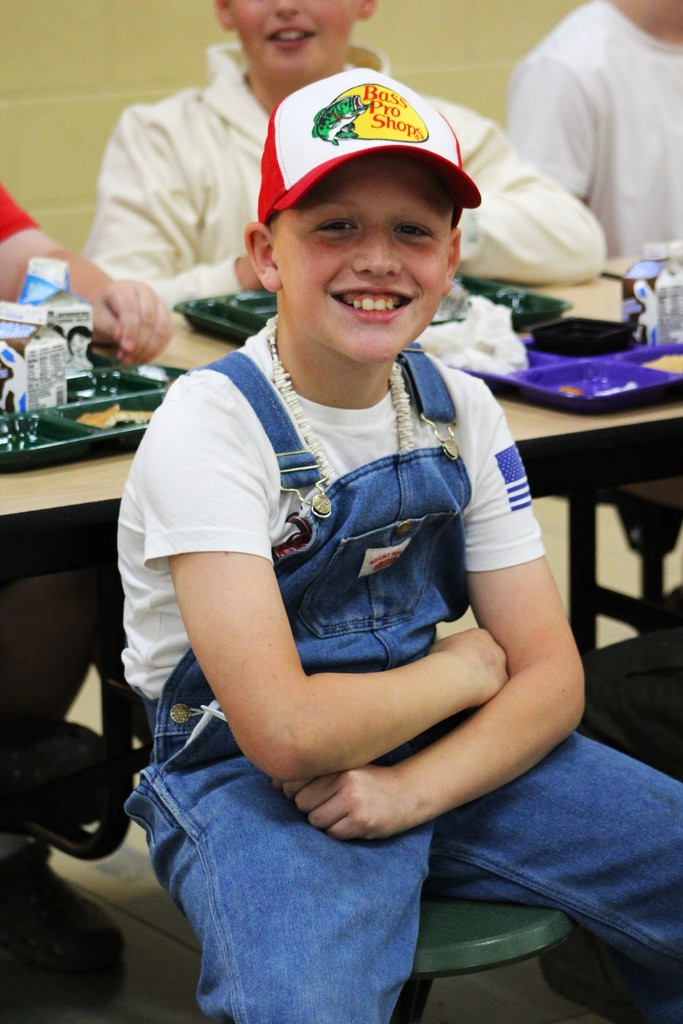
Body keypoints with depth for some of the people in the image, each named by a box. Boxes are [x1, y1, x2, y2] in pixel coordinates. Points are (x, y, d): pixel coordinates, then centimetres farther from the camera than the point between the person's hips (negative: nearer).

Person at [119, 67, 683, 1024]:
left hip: (446, 751, 6)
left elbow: (551, 679, -1)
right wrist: (466, 667, -9)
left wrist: (414, 789, -19)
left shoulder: (460, 410, -1)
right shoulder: (208, 429, -18)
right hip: (246, 775, -6)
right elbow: (285, 731, -26)